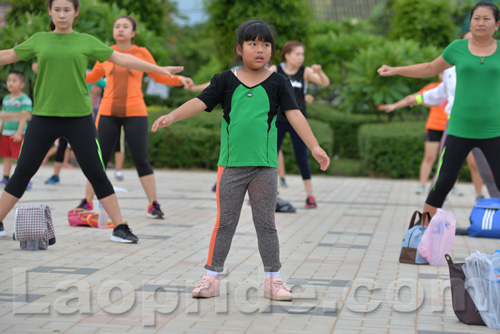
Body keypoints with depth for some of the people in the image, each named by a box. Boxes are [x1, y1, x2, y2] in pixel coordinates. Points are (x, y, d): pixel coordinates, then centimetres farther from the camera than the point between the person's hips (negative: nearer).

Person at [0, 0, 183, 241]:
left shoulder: (86, 42, 4)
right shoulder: (38, 40, 8)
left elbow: (122, 59, 4)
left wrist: (159, 69, 0)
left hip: (79, 118, -1)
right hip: (43, 116, 1)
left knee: (96, 173, -1)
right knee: (23, 171, 5)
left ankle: (120, 228, 5)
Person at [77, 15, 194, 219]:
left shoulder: (142, 53, 1)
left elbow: (159, 76, 11)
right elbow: (93, 76, 20)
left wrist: (180, 79, -5)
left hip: (135, 113, -2)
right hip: (108, 113, 2)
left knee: (141, 160, -3)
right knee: (100, 158, 4)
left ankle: (153, 206, 5)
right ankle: (87, 202, 16)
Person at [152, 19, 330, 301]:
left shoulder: (278, 83, 1)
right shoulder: (226, 81, 2)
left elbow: (295, 114, -6)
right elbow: (200, 102, -7)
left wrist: (315, 146, -16)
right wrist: (172, 117, -23)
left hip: (265, 167, 0)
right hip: (231, 165, 0)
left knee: (266, 223, 8)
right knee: (224, 222, 6)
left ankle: (274, 279, 18)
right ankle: (212, 277, 15)